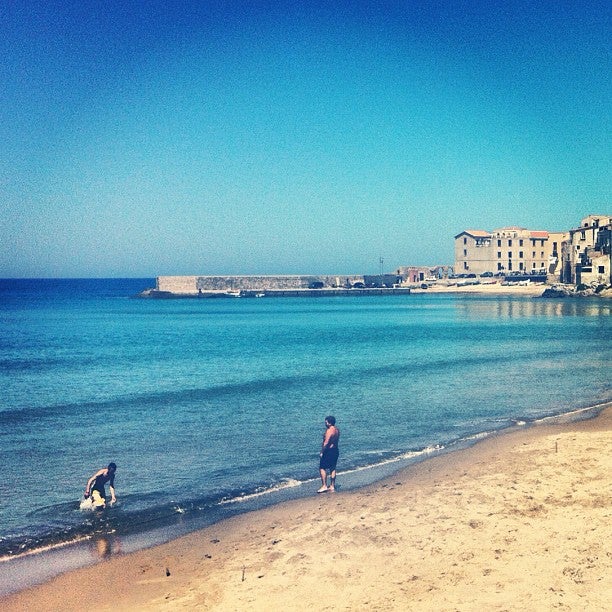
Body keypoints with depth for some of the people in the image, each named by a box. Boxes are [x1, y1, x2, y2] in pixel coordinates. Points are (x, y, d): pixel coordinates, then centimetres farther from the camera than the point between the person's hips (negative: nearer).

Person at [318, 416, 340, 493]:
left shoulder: (329, 431, -20)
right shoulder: (337, 430, 9)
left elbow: (326, 443, -22)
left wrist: (322, 452, -16)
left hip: (329, 451, -9)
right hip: (335, 450, 9)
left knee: (322, 468, -2)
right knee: (332, 468, 14)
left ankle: (324, 486, -4)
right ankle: (332, 486, 19)